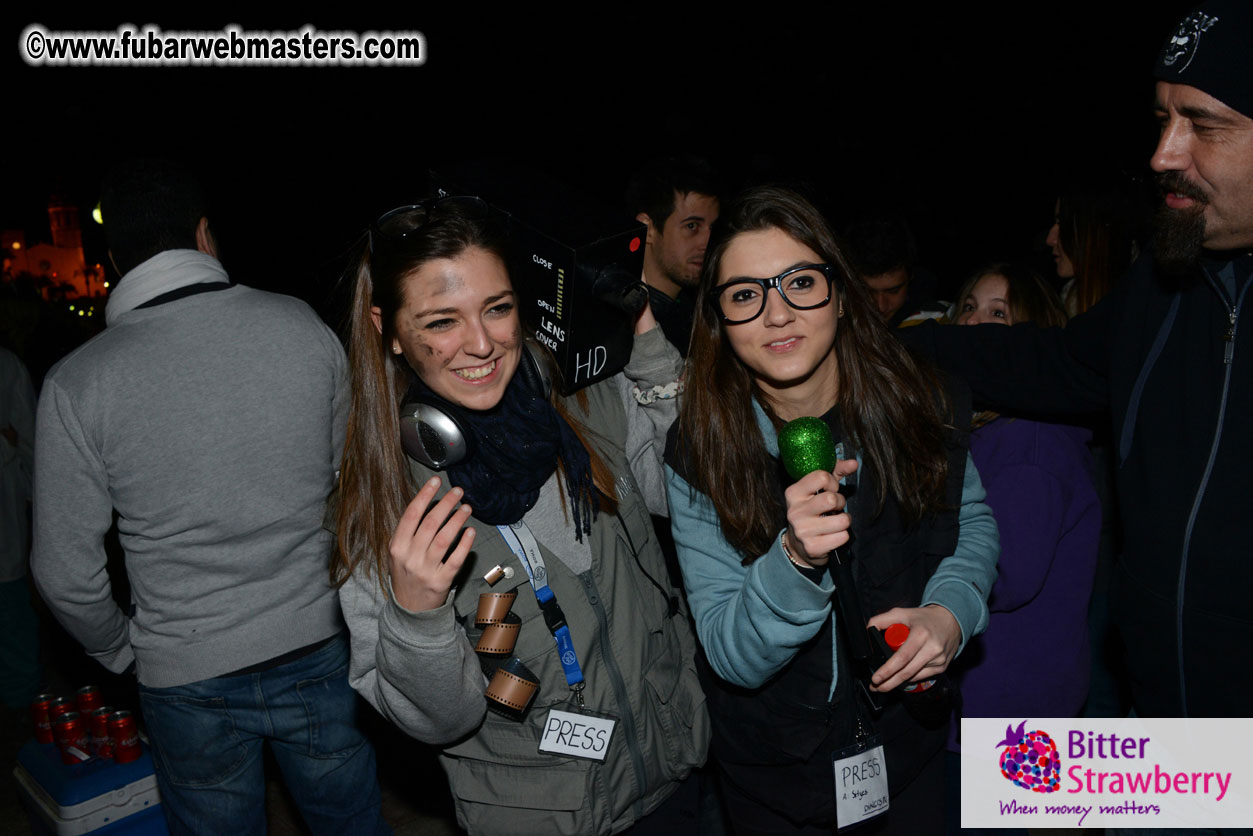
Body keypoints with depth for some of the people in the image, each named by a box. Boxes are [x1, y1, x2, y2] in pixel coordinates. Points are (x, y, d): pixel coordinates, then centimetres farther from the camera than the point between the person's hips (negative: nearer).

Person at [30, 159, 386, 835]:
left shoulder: (75, 383, -11)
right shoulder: (302, 326, -8)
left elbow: (65, 574, -6)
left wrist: (123, 651, 13)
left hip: (188, 680, -1)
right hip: (321, 652, 1)